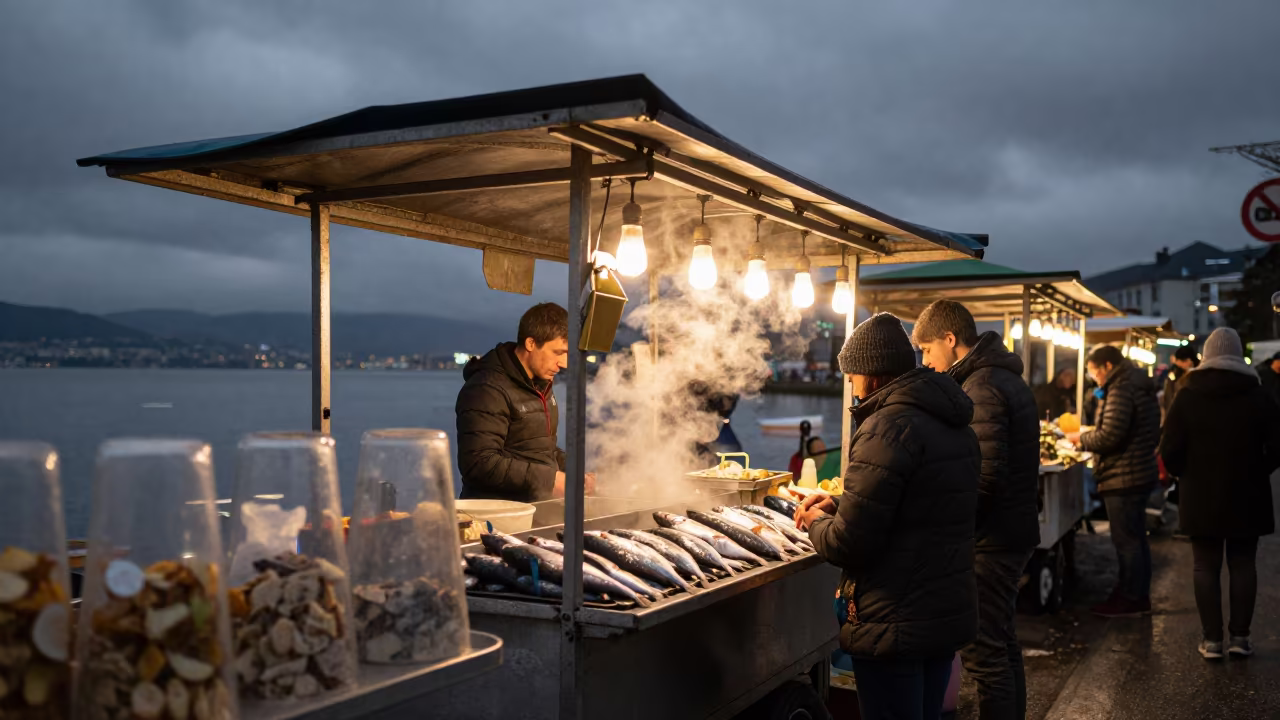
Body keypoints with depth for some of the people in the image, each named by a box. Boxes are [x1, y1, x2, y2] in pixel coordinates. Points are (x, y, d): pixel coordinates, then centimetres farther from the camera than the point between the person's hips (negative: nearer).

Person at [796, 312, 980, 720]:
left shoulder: (889, 427, -21)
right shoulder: (955, 426, 9)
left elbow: (849, 544, -23)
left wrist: (818, 524, -2)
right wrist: (839, 507, 11)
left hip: (895, 625, -9)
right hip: (951, 615, 9)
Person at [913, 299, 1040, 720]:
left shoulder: (980, 388, -18)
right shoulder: (1008, 380, 14)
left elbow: (984, 477, -25)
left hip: (990, 540, -10)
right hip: (1014, 531, 10)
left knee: (984, 654, -4)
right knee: (1003, 645, 19)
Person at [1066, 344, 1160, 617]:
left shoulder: (1120, 390, -19)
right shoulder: (1141, 387, 14)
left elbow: (1109, 436, -24)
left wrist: (1081, 439, -6)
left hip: (1123, 477, -11)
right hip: (1142, 471, 11)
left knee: (1126, 541, -3)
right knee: (1137, 538, 16)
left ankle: (1129, 600, 4)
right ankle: (1140, 596, 25)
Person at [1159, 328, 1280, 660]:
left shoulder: (1188, 396, -5)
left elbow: (1169, 451, -9)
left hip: (1201, 498, -1)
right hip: (1247, 498, 1)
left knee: (1206, 567, 5)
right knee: (1243, 564, 10)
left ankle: (1212, 639, 5)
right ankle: (1240, 636, 11)